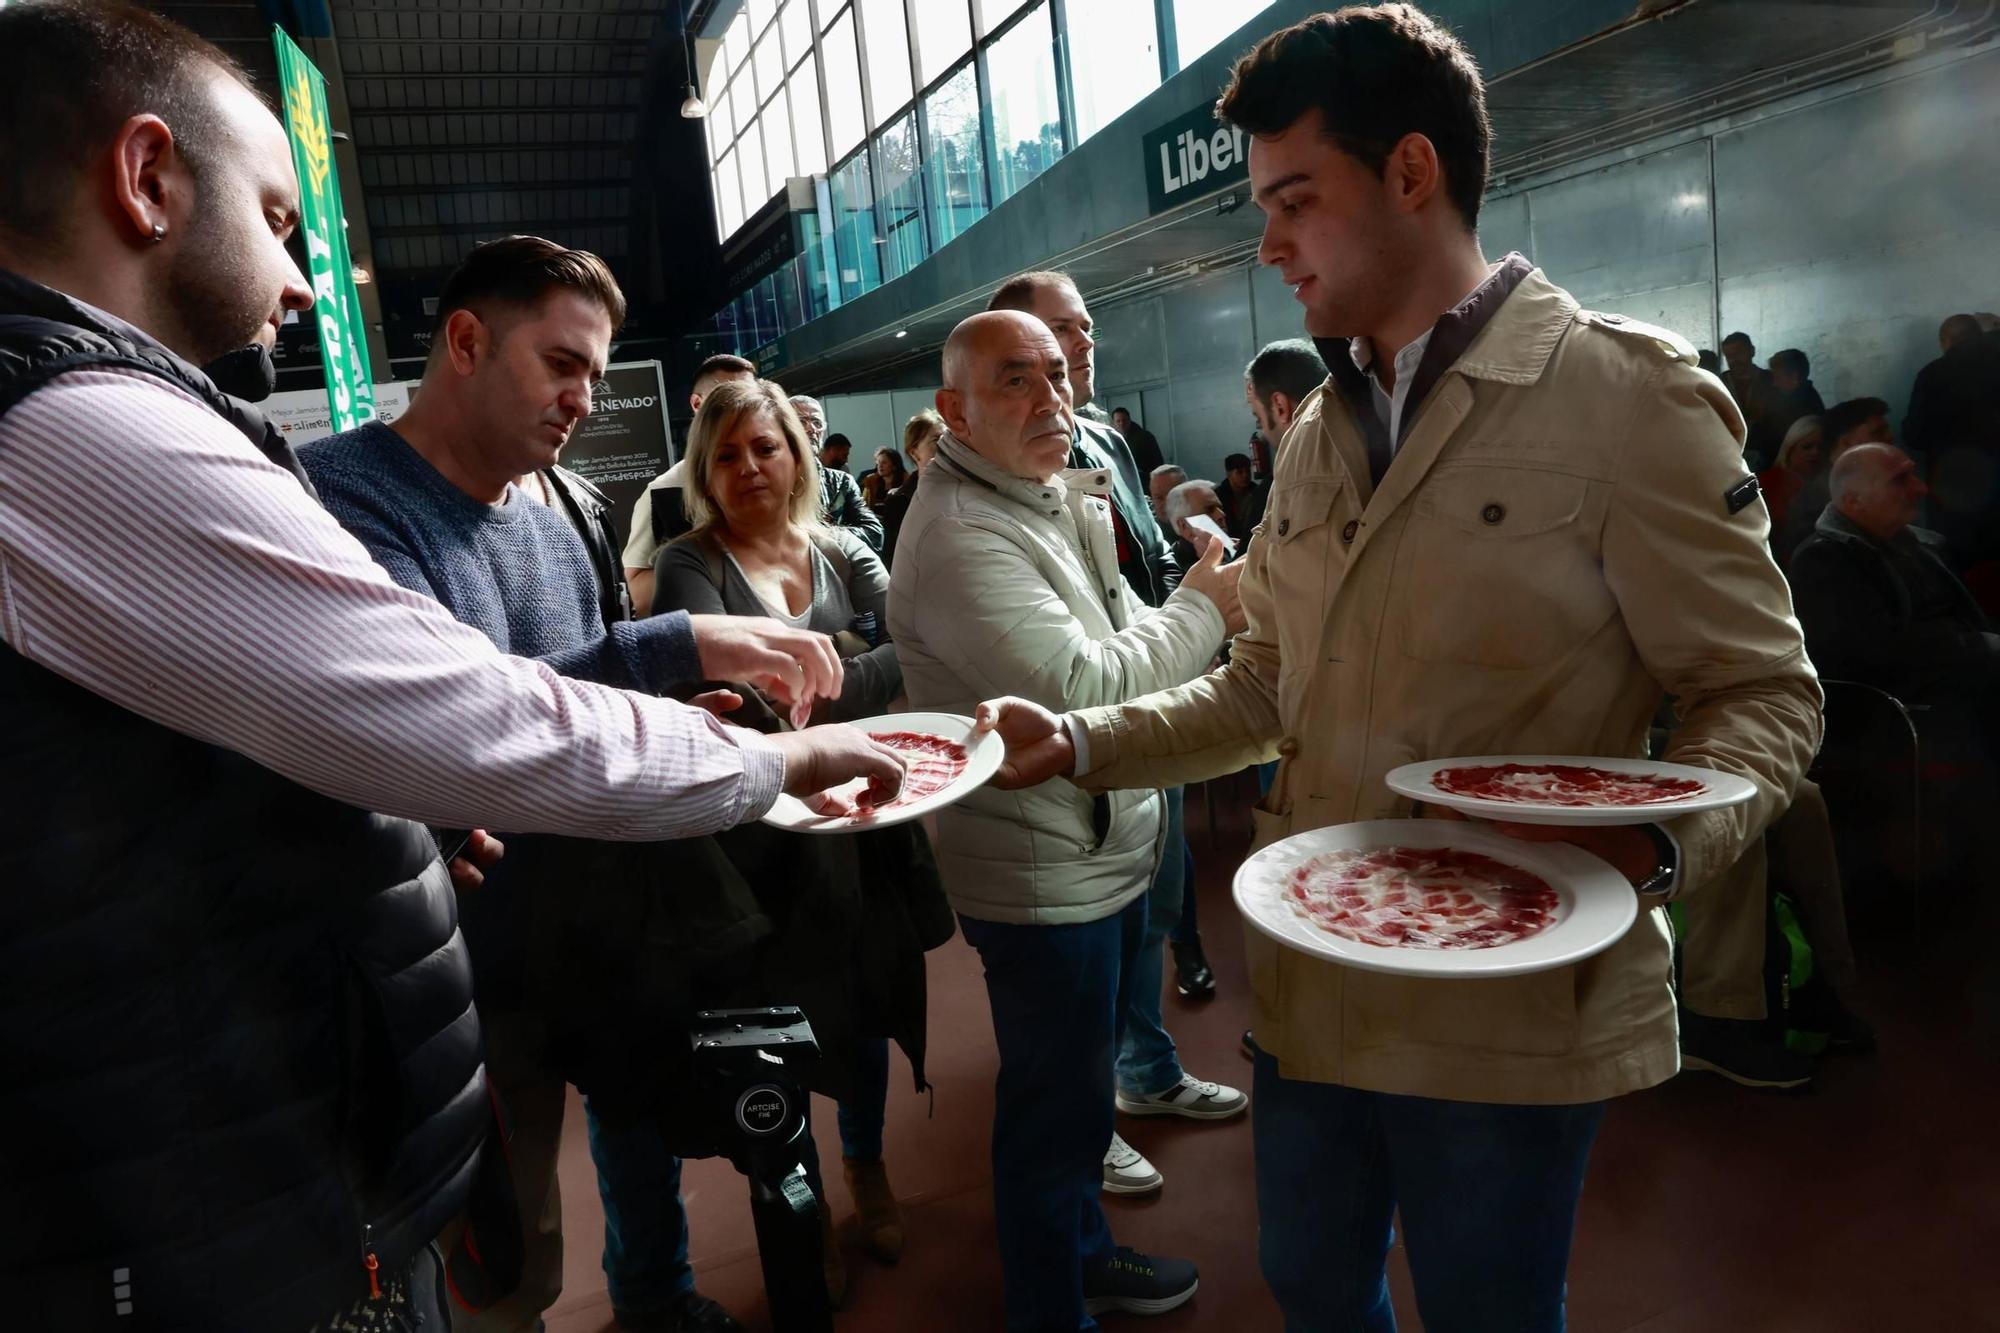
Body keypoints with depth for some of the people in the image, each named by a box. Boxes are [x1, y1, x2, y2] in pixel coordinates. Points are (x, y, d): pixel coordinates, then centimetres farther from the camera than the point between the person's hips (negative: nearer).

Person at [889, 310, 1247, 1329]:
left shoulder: (1047, 500, 9)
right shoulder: (961, 537, -23)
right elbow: (1079, 688, -30)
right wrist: (1201, 609, -17)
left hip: (1103, 851, 10)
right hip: (1044, 879, -10)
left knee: (1079, 1085, 26)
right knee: (1055, 1112, 8)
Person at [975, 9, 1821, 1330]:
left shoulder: (1624, 393, -12)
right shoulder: (1321, 433, 8)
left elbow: (1763, 693, -9)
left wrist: (1654, 841, -28)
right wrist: (1082, 744, 0)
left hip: (1511, 1012, -6)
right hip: (1312, 993, 6)